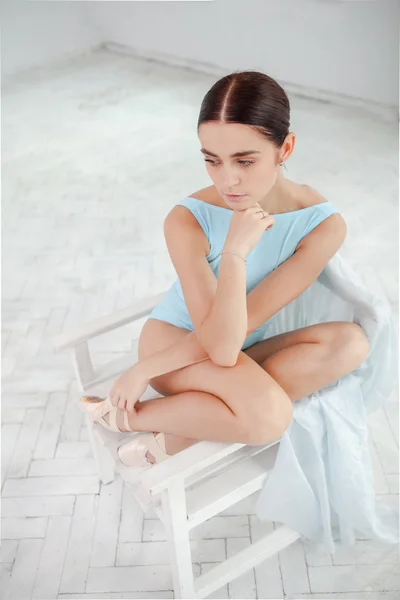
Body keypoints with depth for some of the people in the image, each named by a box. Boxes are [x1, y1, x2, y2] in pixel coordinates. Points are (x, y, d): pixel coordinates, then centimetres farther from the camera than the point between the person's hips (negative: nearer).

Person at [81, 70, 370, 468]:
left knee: (349, 343, -25)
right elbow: (221, 346, -27)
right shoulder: (187, 221, -24)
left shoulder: (323, 225, -20)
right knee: (268, 416, -34)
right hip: (175, 339, -4)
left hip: (245, 352, 5)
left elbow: (242, 327, -21)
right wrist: (235, 253, -39)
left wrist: (144, 370, -20)